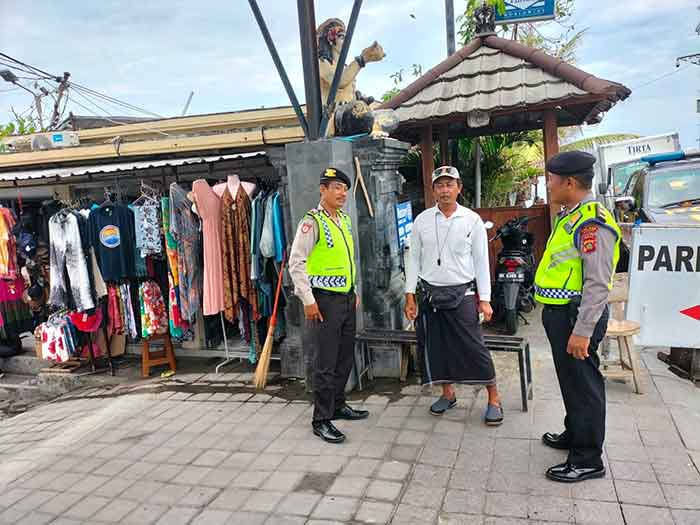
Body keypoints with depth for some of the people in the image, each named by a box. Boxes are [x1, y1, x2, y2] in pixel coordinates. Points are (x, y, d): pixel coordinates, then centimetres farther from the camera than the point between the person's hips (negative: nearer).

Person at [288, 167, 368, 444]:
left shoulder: (344, 219, 12)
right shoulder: (312, 221, -12)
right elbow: (296, 263, -15)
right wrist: (308, 301, -17)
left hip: (347, 298, 8)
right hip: (324, 300, -8)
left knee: (345, 358, 17)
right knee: (325, 363, -2)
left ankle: (338, 405, 33)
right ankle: (321, 420, 11)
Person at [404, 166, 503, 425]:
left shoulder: (472, 220, -2)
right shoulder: (422, 220, 3)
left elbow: (481, 261, 0)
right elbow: (413, 258, 5)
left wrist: (484, 299, -3)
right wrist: (410, 296, 1)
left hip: (462, 294, -2)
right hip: (430, 294, 3)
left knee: (474, 347, -3)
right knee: (435, 346, 10)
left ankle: (494, 399, 13)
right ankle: (448, 393, 29)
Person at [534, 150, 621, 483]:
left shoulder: (592, 222, -20)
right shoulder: (569, 216, 13)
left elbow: (598, 284, -24)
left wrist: (583, 331, -25)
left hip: (577, 317, -10)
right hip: (560, 313, 10)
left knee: (583, 384, 1)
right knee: (570, 380, 22)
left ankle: (588, 460, 15)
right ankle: (575, 434, 40)